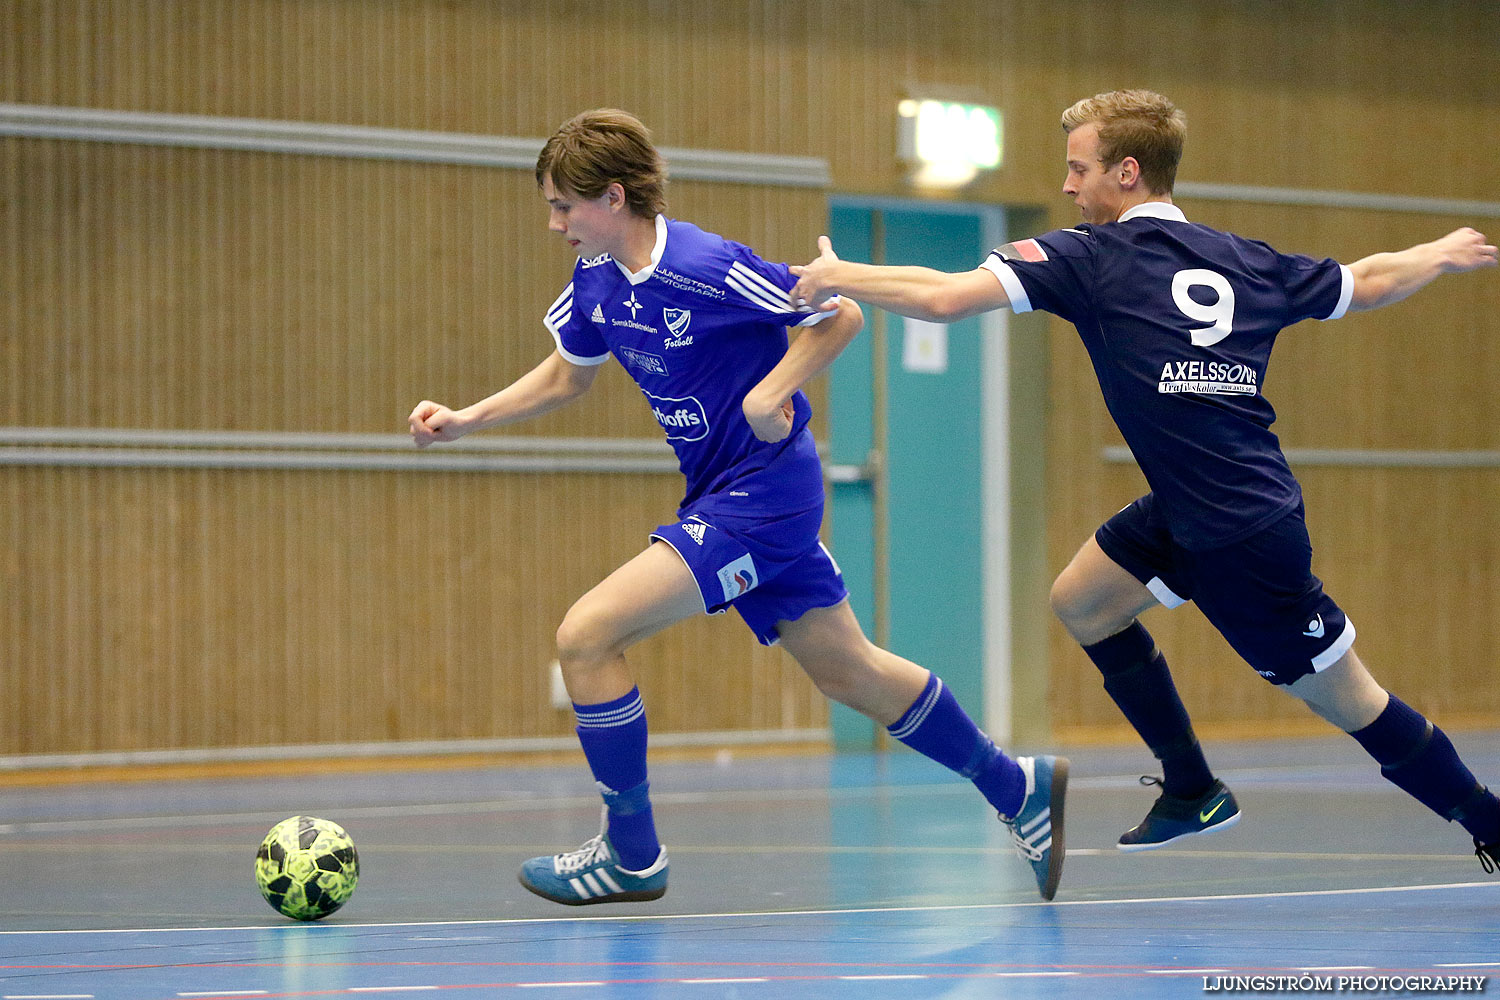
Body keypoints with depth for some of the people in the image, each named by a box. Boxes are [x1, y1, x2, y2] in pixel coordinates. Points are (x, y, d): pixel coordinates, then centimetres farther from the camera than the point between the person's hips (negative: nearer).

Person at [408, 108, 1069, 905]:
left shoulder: (705, 268, -21)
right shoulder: (596, 279, 3)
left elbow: (840, 314, -13)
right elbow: (567, 375, 19)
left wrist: (770, 393, -23)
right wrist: (465, 420, 8)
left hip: (763, 495, -9)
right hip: (723, 494, 9)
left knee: (585, 635, -14)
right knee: (846, 670, 17)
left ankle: (631, 856, -2)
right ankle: (1017, 788, 30)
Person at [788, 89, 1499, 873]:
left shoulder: (1093, 256, -9)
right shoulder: (1246, 262, 9)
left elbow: (942, 297, -14)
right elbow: (1370, 282, 21)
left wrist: (836, 275, 2)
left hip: (1244, 538, -8)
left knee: (1345, 699, 4)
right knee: (1081, 601, 19)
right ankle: (1192, 791, 26)